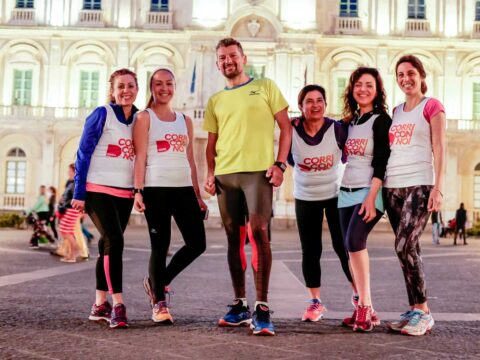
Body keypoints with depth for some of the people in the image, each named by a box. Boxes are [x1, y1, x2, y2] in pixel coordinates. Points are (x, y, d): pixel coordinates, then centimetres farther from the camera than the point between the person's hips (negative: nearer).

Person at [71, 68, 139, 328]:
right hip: (98, 190, -5)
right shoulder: (101, 115, -4)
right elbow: (84, 153, -5)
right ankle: (117, 305, -13)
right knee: (114, 242, -16)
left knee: (108, 246, 9)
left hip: (124, 194, 5)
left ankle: (100, 305, 17)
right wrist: (79, 193, -9)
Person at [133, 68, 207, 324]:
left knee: (197, 243, 1)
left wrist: (198, 195, 13)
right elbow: (140, 157, -4)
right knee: (160, 245, -2)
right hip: (156, 188, -5)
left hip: (184, 188, 5)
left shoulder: (185, 121, 17)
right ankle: (158, 303, 10)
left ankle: (158, 282, 20)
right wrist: (138, 191, -13)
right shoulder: (145, 117, 4)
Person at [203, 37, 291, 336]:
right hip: (225, 175, 5)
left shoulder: (265, 87, 7)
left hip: (257, 171, -4)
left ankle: (262, 309, -11)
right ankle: (240, 305, 15)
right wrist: (210, 172, 4)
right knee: (234, 238, 6)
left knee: (258, 232, -14)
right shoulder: (215, 101, 18)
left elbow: (286, 127, 4)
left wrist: (280, 164, -7)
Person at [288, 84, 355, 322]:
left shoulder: (337, 129, -16)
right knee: (310, 251, 4)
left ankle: (359, 294, 18)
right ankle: (315, 302, 15)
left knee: (343, 247, 1)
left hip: (336, 195, -1)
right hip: (305, 198, 2)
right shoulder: (292, 131, -13)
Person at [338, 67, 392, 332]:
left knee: (354, 241, -23)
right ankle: (365, 310, 11)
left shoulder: (381, 120, -4)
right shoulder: (348, 122, 15)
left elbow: (381, 163, -13)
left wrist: (371, 197, -20)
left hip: (369, 192, -7)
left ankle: (365, 307, -14)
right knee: (352, 248, 4)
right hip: (346, 192, 7)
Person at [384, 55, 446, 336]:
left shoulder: (432, 106, 2)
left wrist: (438, 187, -13)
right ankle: (416, 310, 11)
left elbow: (439, 149, -4)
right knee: (409, 250, 6)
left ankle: (422, 312, -5)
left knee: (405, 246, -15)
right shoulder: (395, 112, 18)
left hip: (419, 185, -6)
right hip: (392, 186, 6)